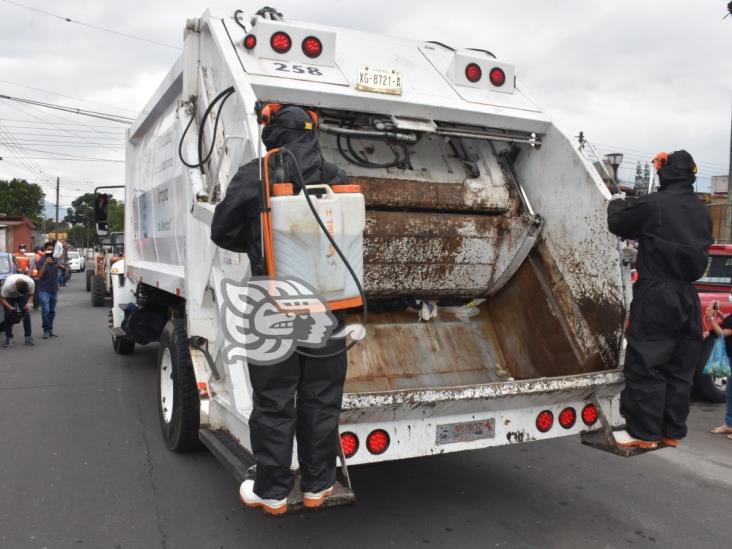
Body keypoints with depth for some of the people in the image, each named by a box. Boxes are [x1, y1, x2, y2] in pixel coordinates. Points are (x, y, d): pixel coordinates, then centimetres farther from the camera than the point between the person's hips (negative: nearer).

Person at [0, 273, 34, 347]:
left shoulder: (31, 283, -35)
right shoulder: (7, 285, -42)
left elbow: (31, 295, -16)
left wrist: (28, 303, -34)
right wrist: (10, 307, -40)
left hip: (23, 296, 2)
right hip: (9, 296, -2)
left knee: (26, 313, -11)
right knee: (8, 315, -11)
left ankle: (28, 337, -7)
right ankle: (8, 338, -2)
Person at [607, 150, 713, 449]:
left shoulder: (653, 204, -12)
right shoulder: (701, 211, 10)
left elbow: (617, 223, 1)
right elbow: (701, 250, 19)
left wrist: (617, 202, 21)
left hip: (656, 294, -7)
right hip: (687, 295, 7)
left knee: (645, 363, -2)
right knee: (679, 367, 11)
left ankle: (644, 432, 2)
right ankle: (672, 431, 19)